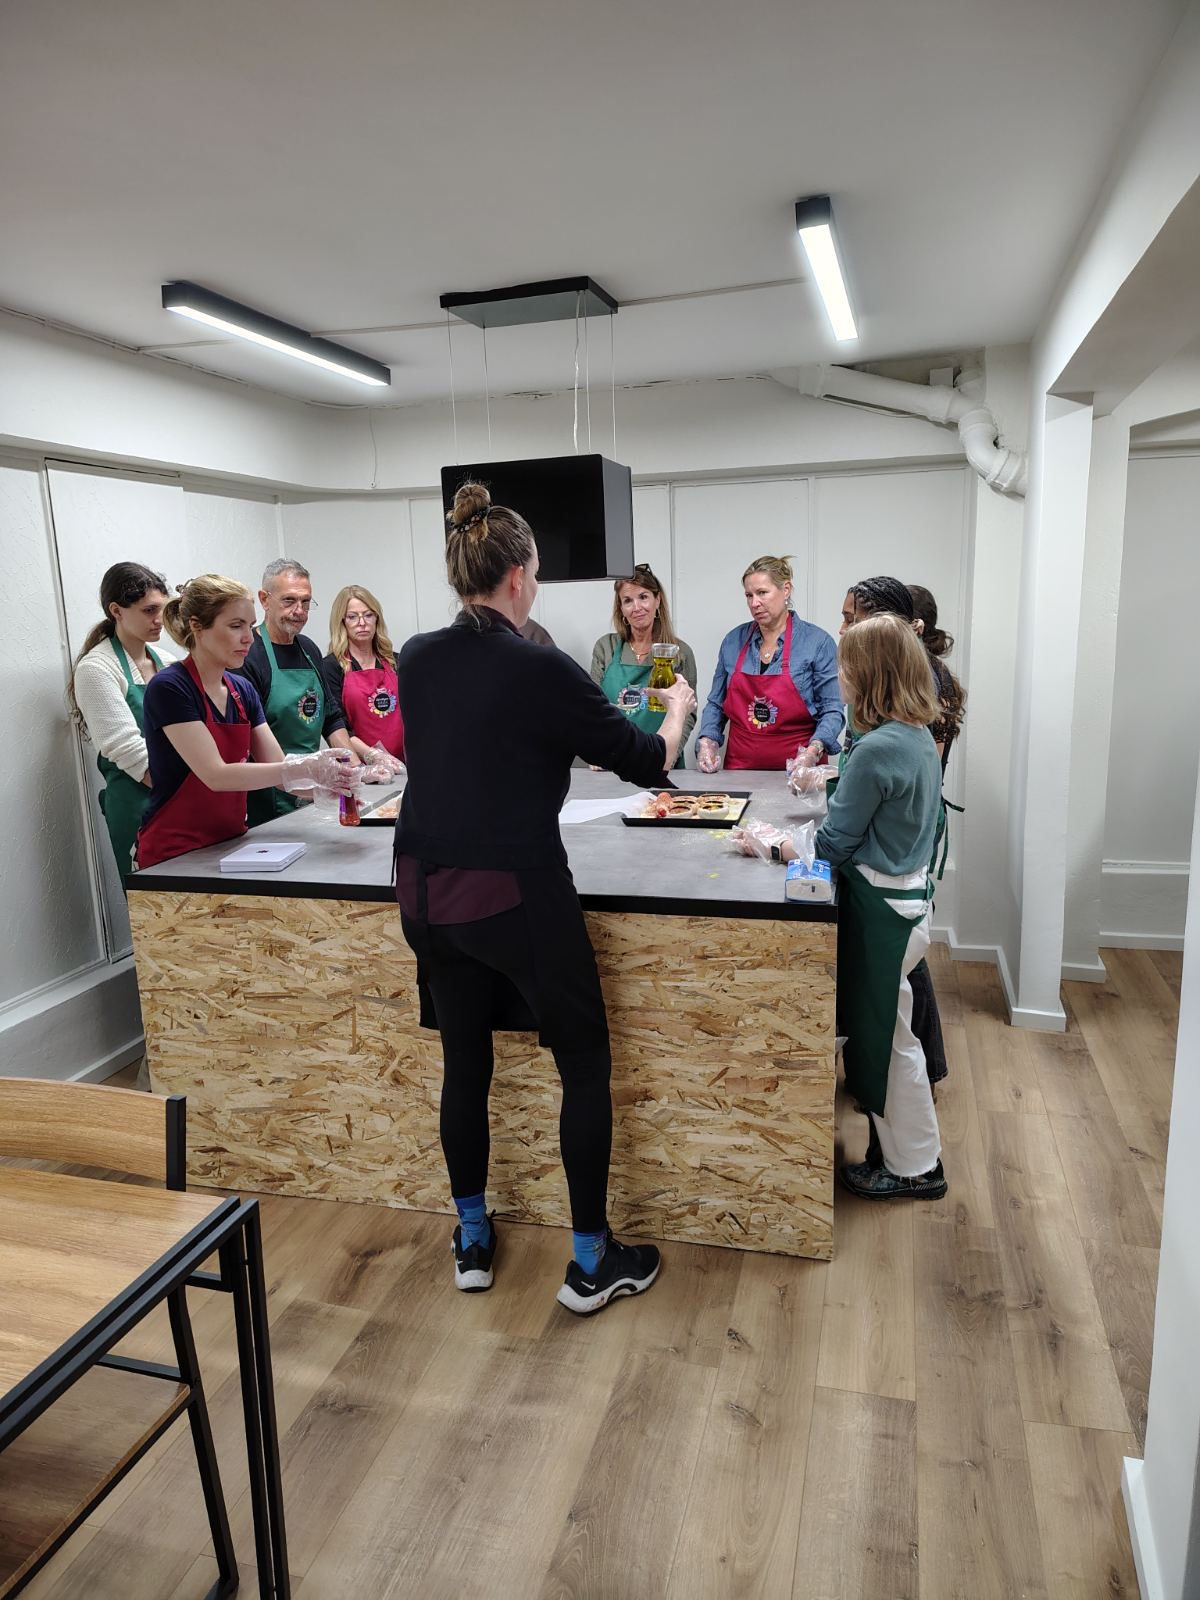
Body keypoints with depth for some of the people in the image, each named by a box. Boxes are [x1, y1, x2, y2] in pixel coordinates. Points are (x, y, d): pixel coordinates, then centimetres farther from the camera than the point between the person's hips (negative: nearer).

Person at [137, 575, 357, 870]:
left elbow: (277, 769, 3)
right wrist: (305, 768, -26)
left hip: (231, 843, 6)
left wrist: (325, 781, -16)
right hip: (176, 854, -6)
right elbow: (216, 775, -21)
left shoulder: (243, 690, 7)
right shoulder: (168, 688, -13)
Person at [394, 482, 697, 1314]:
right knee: (586, 1064, 11)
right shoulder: (542, 670, -15)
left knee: (464, 1061, 19)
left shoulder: (416, 660, 2)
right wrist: (679, 706, 16)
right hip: (517, 898, -6)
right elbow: (646, 761, -4)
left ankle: (473, 1243, 33)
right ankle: (592, 1262, 21)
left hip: (429, 893, 6)